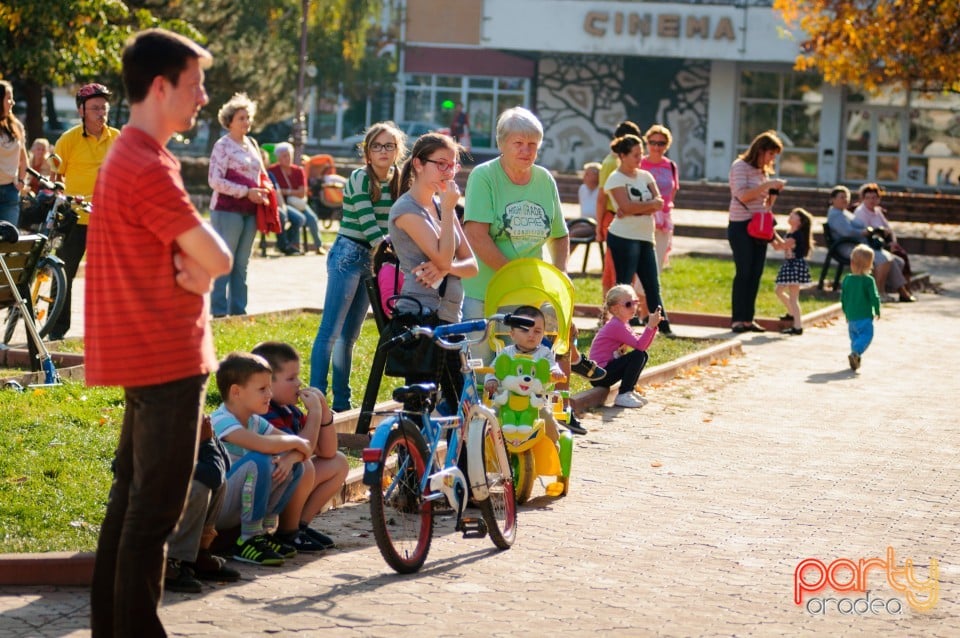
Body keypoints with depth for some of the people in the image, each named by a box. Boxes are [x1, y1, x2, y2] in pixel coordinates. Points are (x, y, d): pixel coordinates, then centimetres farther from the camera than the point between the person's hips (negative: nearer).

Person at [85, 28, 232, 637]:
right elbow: (218, 259, -22)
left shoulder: (129, 158, 14)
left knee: (132, 497, 16)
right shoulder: (149, 170, -20)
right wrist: (201, 264, 0)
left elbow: (198, 256, 13)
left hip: (145, 357, 10)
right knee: (155, 511, -5)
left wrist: (191, 265, -9)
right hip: (167, 360, -10)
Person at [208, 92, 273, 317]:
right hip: (228, 209, -7)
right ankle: (218, 310, -3)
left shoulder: (251, 144, 16)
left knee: (241, 264, 10)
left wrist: (262, 192, 5)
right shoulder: (223, 145, -6)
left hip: (249, 211, 7)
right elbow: (215, 180, -13)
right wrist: (246, 192, -16)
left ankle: (238, 309, 15)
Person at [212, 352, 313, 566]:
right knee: (258, 461, -30)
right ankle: (249, 539, -21)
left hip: (232, 508, 8)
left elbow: (304, 448, 5)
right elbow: (263, 445, -36)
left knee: (294, 464, -3)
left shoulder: (255, 422, 8)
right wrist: (297, 442, -18)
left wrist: (291, 457, -18)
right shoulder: (221, 421, -18)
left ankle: (266, 531, 1)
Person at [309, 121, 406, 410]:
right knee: (331, 331, -7)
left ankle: (342, 402, 15)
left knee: (349, 335, 11)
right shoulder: (360, 178, -11)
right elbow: (368, 225, -18)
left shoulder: (397, 181, 9)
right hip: (349, 254, -7)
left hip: (372, 260, 7)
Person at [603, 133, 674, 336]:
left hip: (645, 238, 6)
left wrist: (635, 209, -14)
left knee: (652, 284, 7)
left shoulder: (645, 176, 12)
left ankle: (663, 325, 11)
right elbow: (627, 206, -19)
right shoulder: (616, 179, -5)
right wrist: (651, 204, -8)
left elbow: (659, 203, 0)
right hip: (623, 237, -6)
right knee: (624, 284, -3)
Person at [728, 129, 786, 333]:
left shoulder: (764, 171, 16)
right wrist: (767, 185, -18)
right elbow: (743, 195, -19)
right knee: (744, 273, -9)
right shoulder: (740, 166, -6)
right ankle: (737, 320, -5)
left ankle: (748, 318, 7)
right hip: (741, 226, -7)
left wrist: (774, 192, -1)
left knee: (756, 273, 3)